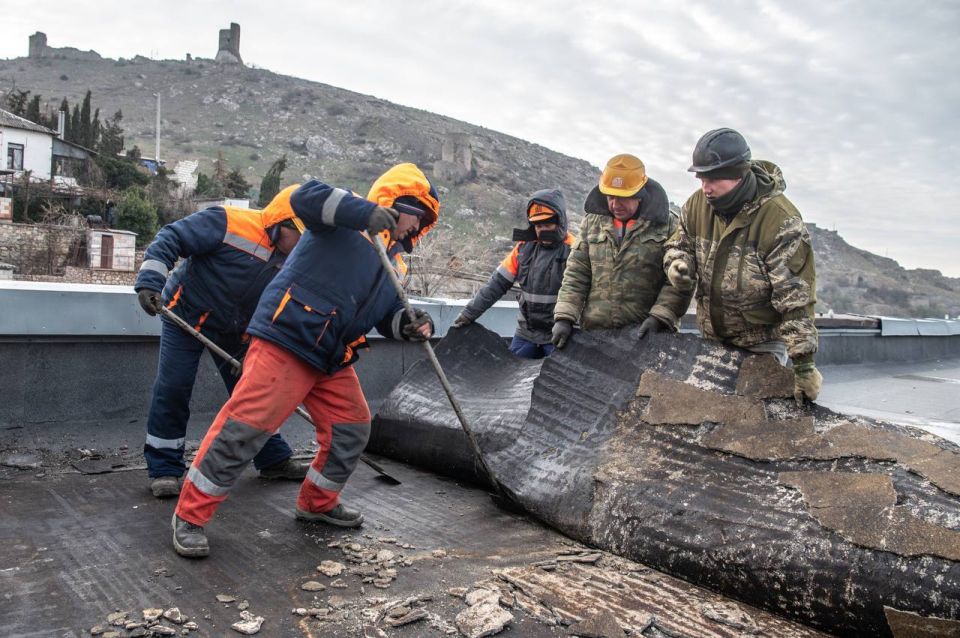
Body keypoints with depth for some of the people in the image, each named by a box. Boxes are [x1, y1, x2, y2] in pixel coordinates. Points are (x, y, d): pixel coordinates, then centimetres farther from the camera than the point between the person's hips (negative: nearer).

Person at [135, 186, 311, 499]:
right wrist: (150, 281, -32)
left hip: (234, 332, 6)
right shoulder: (229, 223, -24)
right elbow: (172, 237, -23)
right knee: (172, 389, -8)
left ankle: (274, 460, 22)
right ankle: (164, 468, 8)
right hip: (185, 316, -5)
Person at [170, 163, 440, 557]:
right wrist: (367, 212, -32)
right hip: (284, 342, -9)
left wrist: (410, 326, -6)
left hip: (333, 361, 9)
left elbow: (388, 315, 17)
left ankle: (318, 502, 33)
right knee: (245, 425, -11)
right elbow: (307, 198, -22)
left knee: (352, 429, 11)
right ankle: (190, 514, 4)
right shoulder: (347, 220, -5)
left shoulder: (395, 263, 18)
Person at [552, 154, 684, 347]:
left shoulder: (667, 225, -1)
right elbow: (575, 275, 8)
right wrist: (564, 317, -3)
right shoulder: (592, 222, 9)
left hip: (646, 334, -3)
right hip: (594, 332, 3)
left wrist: (659, 317, -18)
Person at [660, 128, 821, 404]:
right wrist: (678, 265, -13)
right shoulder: (698, 204, -5)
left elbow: (796, 296, -23)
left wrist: (803, 362, -24)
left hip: (763, 343, -5)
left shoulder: (780, 219, -22)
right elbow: (679, 244, 13)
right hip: (711, 337, 6)